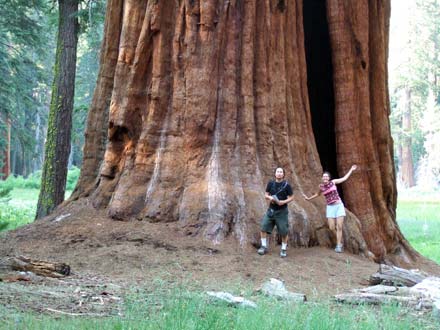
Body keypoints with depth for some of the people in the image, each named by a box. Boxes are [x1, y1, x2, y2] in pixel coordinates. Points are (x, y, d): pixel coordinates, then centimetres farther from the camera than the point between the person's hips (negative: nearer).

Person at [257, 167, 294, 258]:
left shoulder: (286, 185, -7)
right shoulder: (270, 183, 1)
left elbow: (291, 197, -1)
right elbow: (266, 195, 8)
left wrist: (284, 202, -19)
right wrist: (269, 197, -15)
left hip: (282, 211, -3)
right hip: (271, 210, 3)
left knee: (284, 232, 0)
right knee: (263, 228, -3)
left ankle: (284, 249, 16)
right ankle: (264, 247, 11)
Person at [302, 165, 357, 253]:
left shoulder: (333, 182, -1)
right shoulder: (321, 186, 4)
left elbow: (344, 178, 11)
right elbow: (318, 194, 26)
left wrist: (351, 170, 13)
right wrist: (309, 198, 26)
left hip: (339, 206, -2)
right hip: (330, 208, 2)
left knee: (339, 227, -10)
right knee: (332, 228, -5)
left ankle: (338, 246, -5)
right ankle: (340, 241, 23)